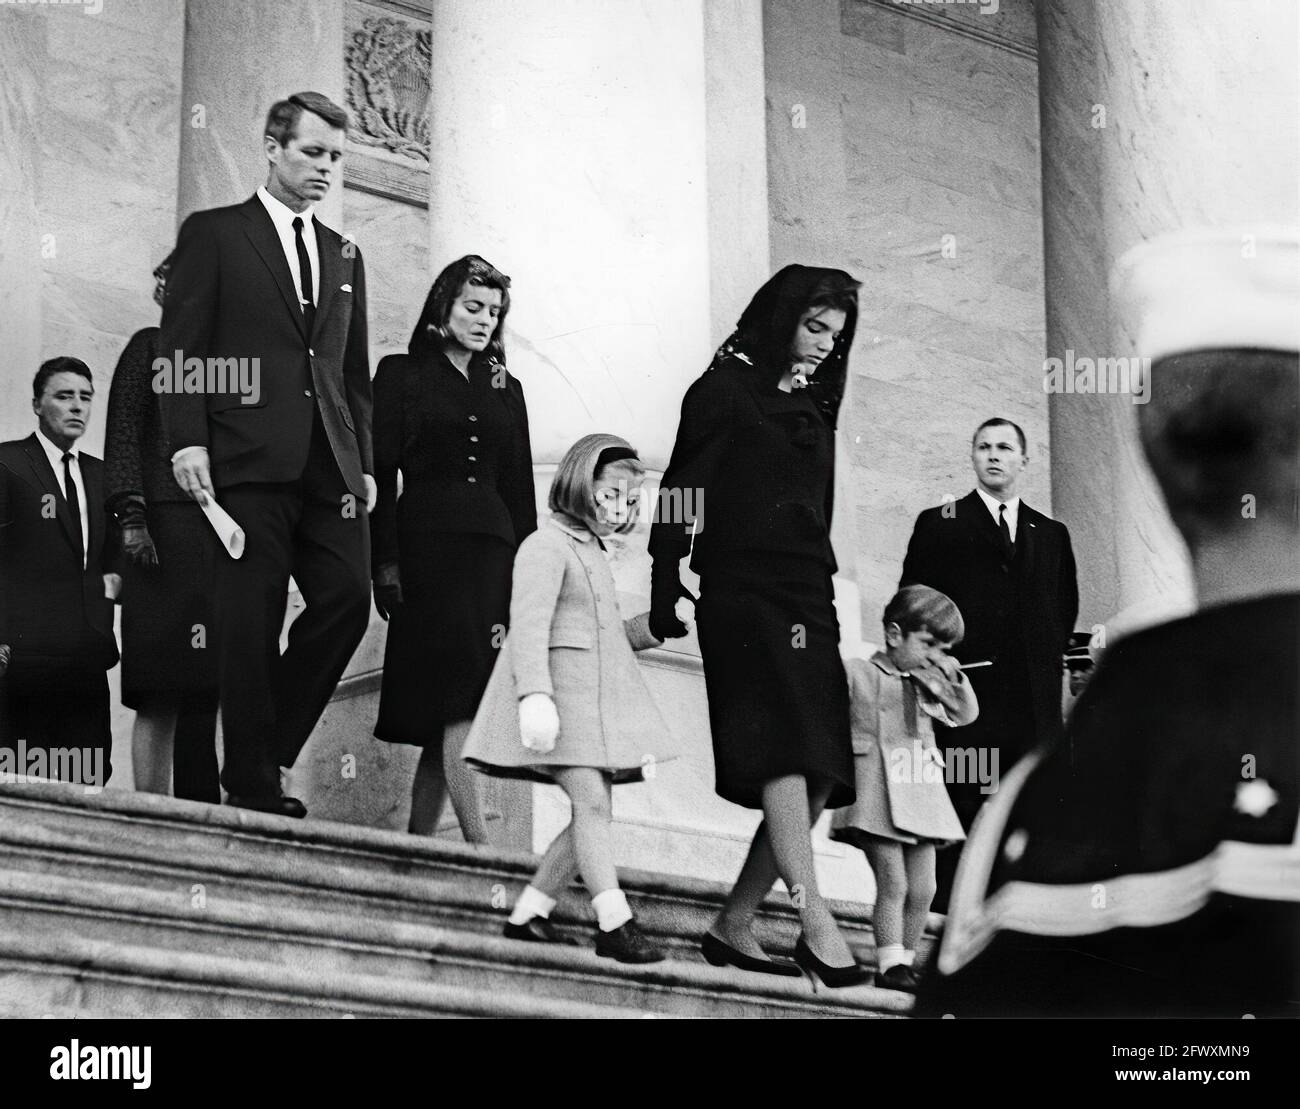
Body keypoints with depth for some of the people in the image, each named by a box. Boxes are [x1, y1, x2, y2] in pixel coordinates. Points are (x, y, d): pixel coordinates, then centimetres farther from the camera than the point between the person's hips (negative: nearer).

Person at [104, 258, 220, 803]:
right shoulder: (151, 346, 8)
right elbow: (123, 434, 1)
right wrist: (132, 517, -11)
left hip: (226, 530, 5)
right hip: (166, 527, -5)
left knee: (204, 686, -1)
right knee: (164, 692, -11)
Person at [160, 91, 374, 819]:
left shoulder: (344, 255, 21)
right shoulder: (214, 235, 6)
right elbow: (182, 347, -1)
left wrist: (364, 461, 12)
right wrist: (188, 441, -12)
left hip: (329, 463, 5)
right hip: (249, 459, -5)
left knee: (348, 598, -8)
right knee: (252, 624, -5)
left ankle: (268, 749, 7)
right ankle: (253, 786, 1)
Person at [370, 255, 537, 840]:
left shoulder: (505, 390, 20)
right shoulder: (402, 374, 8)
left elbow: (520, 488, 18)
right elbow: (381, 473, 1)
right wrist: (386, 561, -9)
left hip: (491, 550, 4)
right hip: (426, 545, -4)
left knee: (446, 712, -1)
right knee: (458, 708, -15)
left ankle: (417, 842, 2)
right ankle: (479, 848, -23)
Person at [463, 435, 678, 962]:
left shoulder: (592, 553, 25)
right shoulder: (547, 545, -6)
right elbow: (529, 623, -18)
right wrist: (535, 696, -30)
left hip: (595, 696, 10)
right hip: (559, 691, -10)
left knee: (593, 810, 3)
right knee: (593, 802, -16)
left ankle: (527, 914, 8)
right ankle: (615, 924, -19)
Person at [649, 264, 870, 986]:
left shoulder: (812, 410, 21)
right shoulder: (724, 392, 1)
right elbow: (681, 494, -5)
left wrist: (826, 604, 11)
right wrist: (664, 601, -13)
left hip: (808, 601, 8)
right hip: (743, 595, -8)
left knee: (819, 780, 0)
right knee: (784, 752, -21)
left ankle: (732, 926, 6)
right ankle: (817, 926, -29)